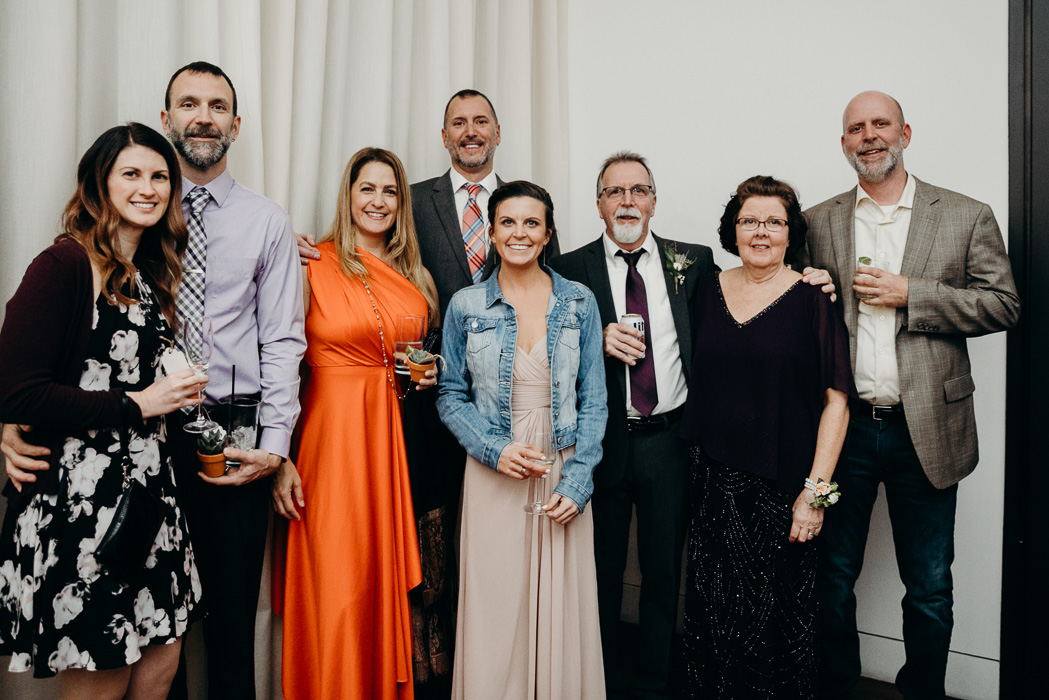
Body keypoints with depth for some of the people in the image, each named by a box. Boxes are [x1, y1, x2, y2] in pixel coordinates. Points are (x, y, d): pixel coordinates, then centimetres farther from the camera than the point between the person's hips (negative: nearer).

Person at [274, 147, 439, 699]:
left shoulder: (416, 277, 13)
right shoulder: (313, 265, -3)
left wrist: (431, 376, 2)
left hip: (398, 435, 5)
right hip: (334, 434, -4)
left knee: (389, 579, 10)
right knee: (337, 586, -1)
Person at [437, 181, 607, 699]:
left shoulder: (579, 302, 2)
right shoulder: (466, 306, 0)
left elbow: (593, 399, 3)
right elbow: (450, 395, 5)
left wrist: (577, 480, -6)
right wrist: (495, 450, -11)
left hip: (563, 476, 1)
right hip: (494, 476, 0)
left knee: (561, 610, 7)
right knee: (495, 609, 5)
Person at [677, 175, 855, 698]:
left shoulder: (811, 300, -5)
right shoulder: (708, 291, 7)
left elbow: (836, 399, -7)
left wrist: (815, 492, -12)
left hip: (782, 490, -3)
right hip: (714, 483, 3)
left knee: (777, 616, 6)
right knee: (711, 613, 9)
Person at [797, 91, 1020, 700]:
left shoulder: (967, 217, 4)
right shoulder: (817, 223, 7)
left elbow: (1004, 304, -3)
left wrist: (910, 295, -12)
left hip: (925, 432, -1)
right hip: (841, 427, 1)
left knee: (930, 592, 11)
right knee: (832, 580, 12)